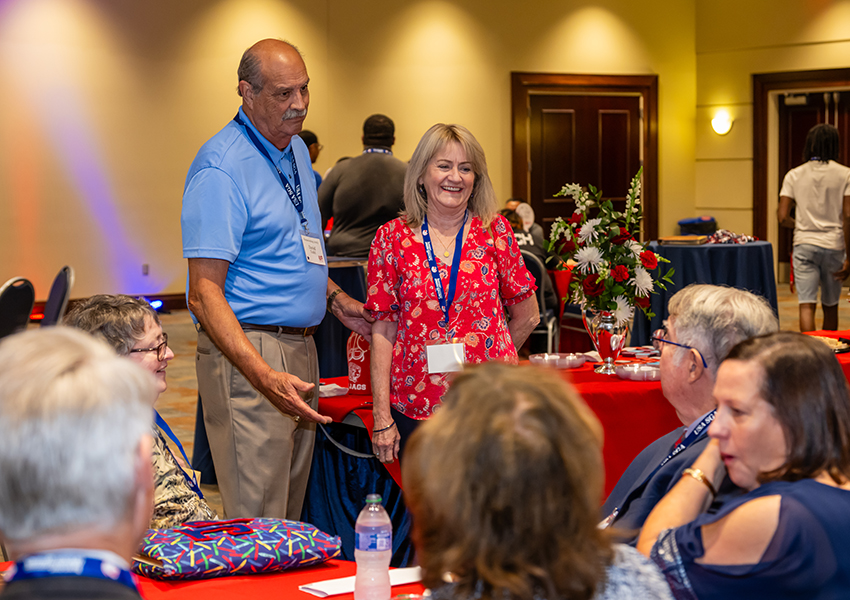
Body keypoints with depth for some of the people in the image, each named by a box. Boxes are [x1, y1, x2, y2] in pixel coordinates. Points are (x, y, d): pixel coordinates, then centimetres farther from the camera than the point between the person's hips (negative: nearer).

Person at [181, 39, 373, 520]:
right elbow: (205, 292, -22)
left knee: (291, 514, 15)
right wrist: (265, 377, -31)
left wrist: (339, 301, 16)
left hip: (302, 350, 9)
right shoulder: (221, 168, -16)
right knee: (258, 527, -8)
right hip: (248, 353, -9)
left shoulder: (297, 151, 13)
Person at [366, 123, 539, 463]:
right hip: (416, 407, 0)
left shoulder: (494, 231, 3)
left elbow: (527, 317, 12)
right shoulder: (392, 238, 2)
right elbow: (382, 333, 1)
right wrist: (382, 417, -4)